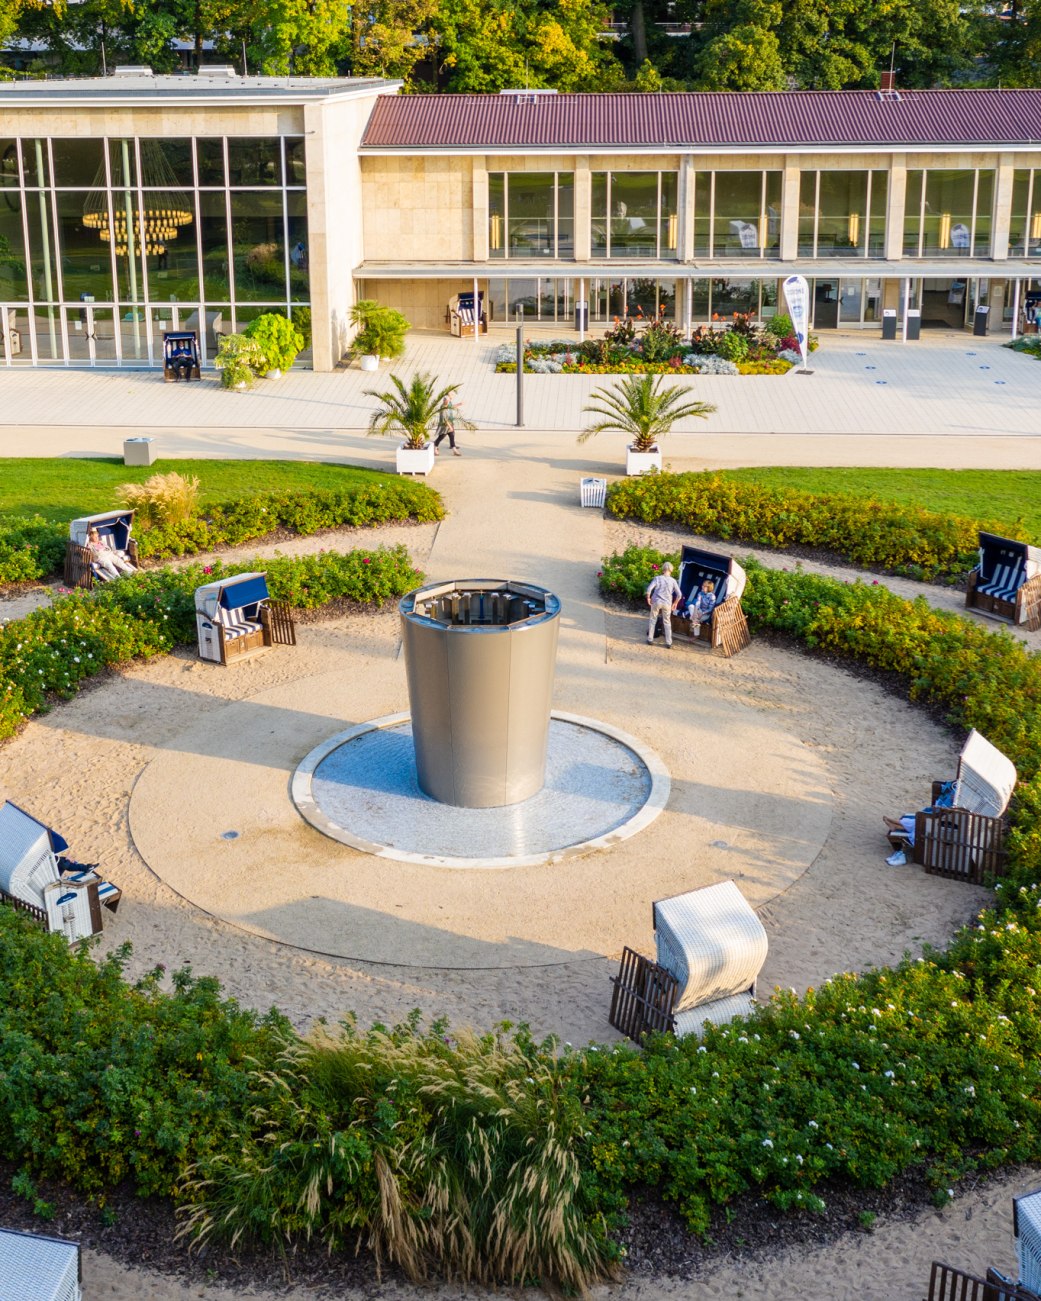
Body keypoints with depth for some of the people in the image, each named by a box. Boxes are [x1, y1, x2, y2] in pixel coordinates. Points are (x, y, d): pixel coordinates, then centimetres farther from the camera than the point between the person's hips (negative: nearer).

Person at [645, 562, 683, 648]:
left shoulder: (657, 578, -4)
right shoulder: (673, 581, -1)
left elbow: (649, 589, -14)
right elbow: (679, 594, -2)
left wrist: (648, 598, 2)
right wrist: (675, 603, 12)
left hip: (656, 601, -1)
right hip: (667, 603, 1)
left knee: (652, 620, 16)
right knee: (667, 623, 12)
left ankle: (650, 639, 15)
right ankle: (668, 643, 8)